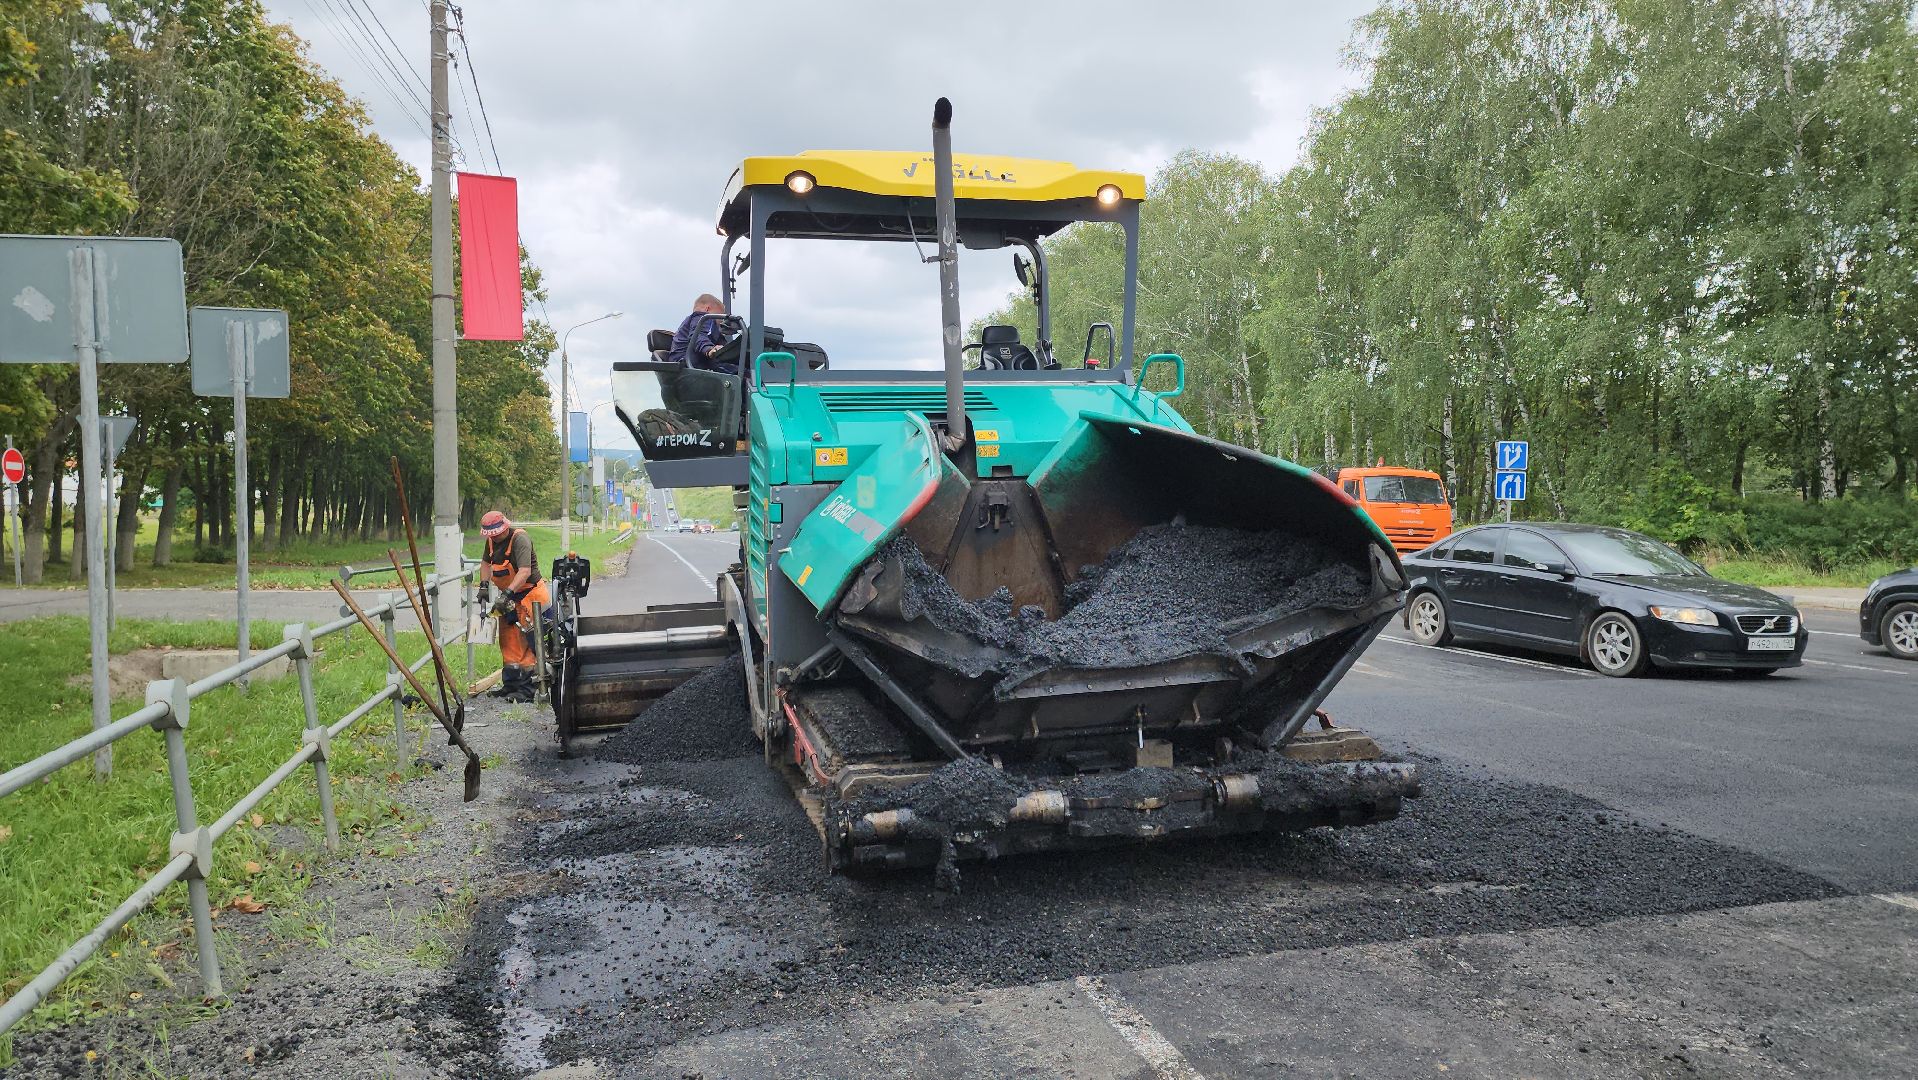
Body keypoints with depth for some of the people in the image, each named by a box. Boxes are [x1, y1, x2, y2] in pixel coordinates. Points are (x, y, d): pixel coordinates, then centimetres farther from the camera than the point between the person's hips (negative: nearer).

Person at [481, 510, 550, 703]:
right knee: (508, 641, 12)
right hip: (509, 598, 9)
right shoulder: (492, 541, 6)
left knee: (526, 641, -11)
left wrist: (507, 593, -38)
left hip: (529, 595, -9)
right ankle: (510, 684, 22)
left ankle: (527, 688, -9)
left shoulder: (520, 539, -20)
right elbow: (487, 563, 26)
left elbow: (525, 572, -31)